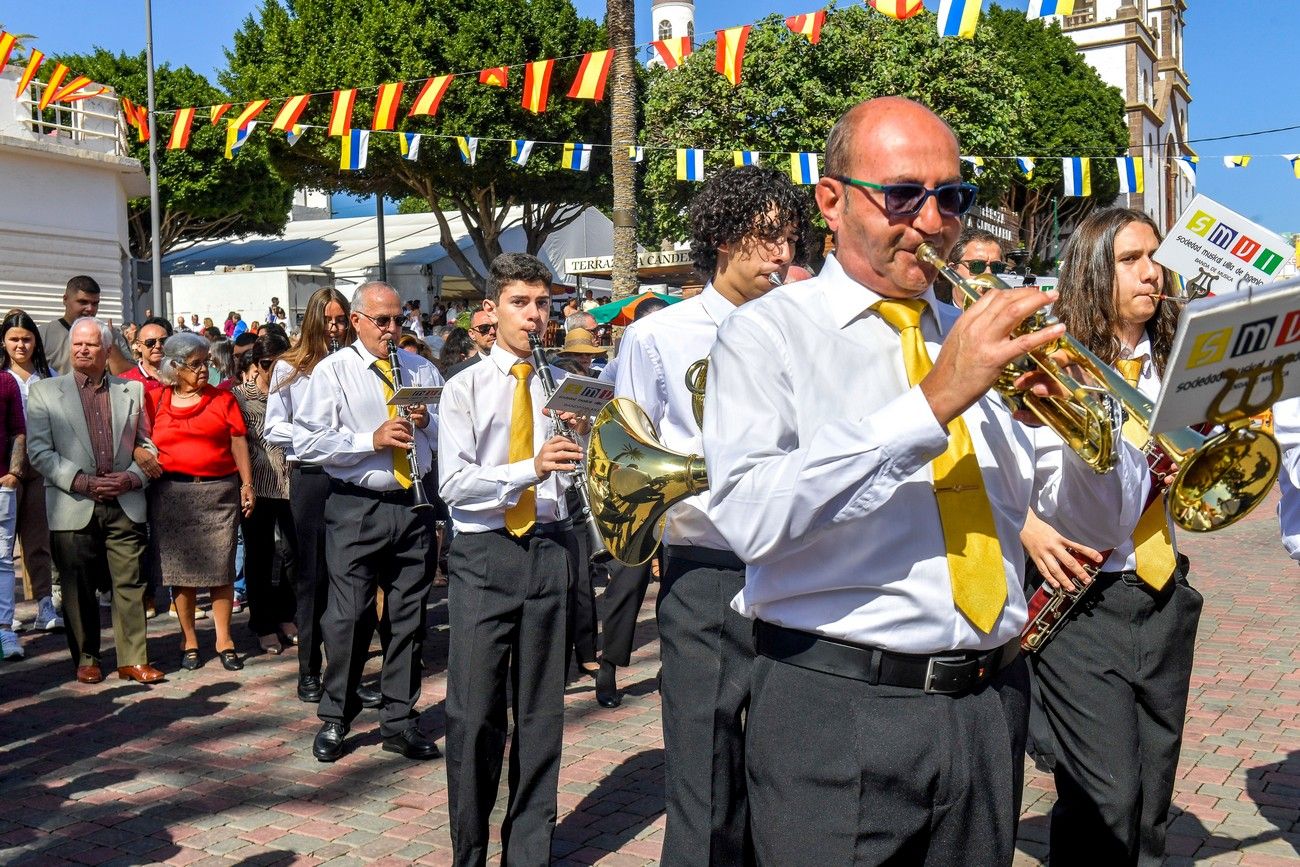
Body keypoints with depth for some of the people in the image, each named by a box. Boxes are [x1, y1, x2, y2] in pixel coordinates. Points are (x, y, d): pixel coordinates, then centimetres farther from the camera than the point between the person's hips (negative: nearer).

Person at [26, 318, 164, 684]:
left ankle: (133, 659, 9)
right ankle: (86, 660, 20)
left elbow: (148, 444, 12)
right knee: (79, 590, 6)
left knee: (131, 585, 1)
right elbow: (39, 451, -1)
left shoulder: (133, 390, 12)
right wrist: (81, 482, -12)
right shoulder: (43, 392, 6)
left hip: (125, 506, 1)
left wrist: (132, 477, -6)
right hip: (73, 509, -1)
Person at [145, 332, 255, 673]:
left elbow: (238, 442, 4)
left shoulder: (222, 398, 6)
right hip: (171, 494, 1)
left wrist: (247, 483, -2)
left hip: (219, 491, 0)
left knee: (220, 567, -1)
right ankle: (189, 641, 15)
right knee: (180, 568, 4)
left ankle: (224, 640, 8)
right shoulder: (155, 400, 6)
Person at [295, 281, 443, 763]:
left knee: (408, 617, 9)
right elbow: (307, 443, -10)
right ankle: (335, 719, 16)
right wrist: (370, 440, -18)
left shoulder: (422, 370, 13)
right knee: (348, 616, -1)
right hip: (356, 508, -4)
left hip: (413, 505, 4)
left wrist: (427, 424, -4)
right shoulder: (332, 371, 0)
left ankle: (399, 721, 20)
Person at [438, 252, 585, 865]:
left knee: (542, 711, 9)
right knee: (475, 714, -1)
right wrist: (531, 469, -22)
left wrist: (581, 440, -13)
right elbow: (454, 485, -10)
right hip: (483, 554, -2)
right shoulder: (464, 389, 1)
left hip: (549, 548, 3)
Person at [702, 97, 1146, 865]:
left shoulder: (984, 340, 11)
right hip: (840, 708, -5)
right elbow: (753, 518, -23)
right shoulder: (770, 333, -4)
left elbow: (1106, 524, 10)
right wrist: (932, 402, -24)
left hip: (990, 707, 6)